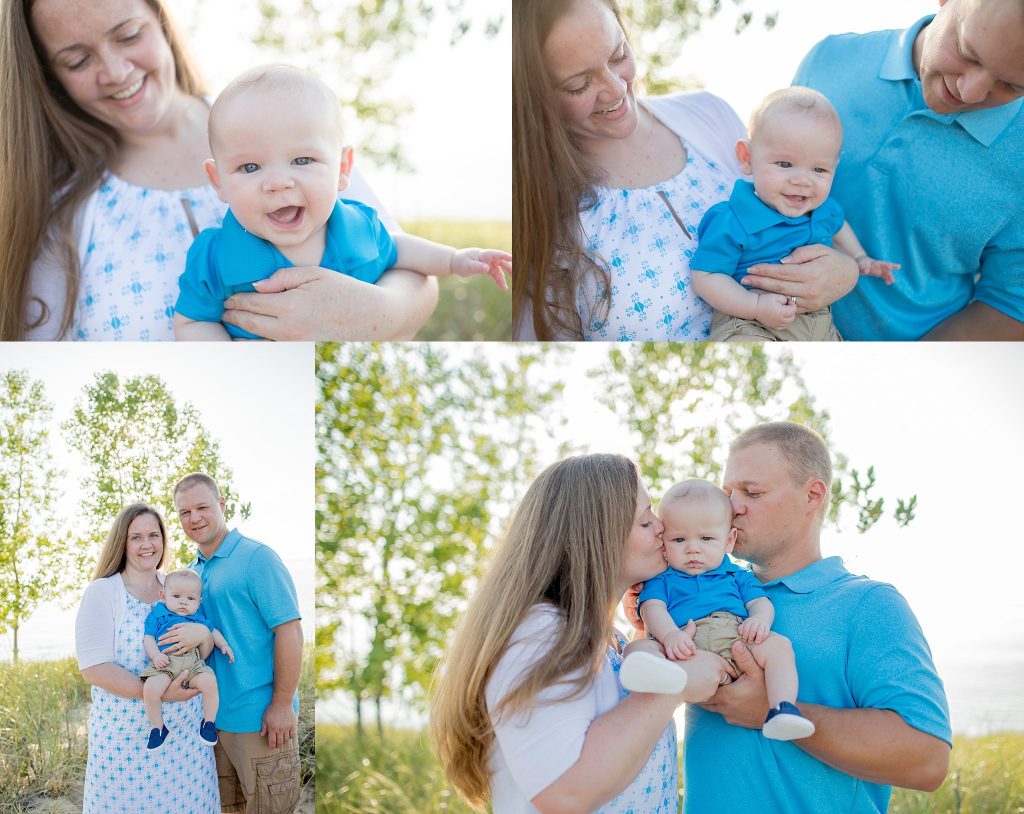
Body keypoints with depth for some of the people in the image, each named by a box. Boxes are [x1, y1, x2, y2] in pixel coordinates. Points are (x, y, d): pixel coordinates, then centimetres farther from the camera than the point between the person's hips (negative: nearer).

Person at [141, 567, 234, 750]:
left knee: (209, 681, -28)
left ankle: (208, 722, -7)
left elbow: (212, 631, 36)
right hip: (164, 663, -2)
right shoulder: (158, 613, 15)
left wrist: (224, 645, 17)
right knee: (150, 688, -30)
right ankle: (158, 728, -7)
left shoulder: (198, 616, 24)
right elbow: (148, 638, 7)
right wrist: (156, 655, -11)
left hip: (193, 664, 2)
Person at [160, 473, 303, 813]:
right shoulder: (191, 572, 12)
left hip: (259, 718, -7)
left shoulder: (256, 558, -12)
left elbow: (289, 631, -15)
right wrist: (199, 633, -6)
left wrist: (282, 705, -18)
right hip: (213, 715, 7)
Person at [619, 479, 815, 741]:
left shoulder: (737, 576, 33)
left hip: (736, 639, 3)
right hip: (688, 647, -3)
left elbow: (760, 602, 19)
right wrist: (671, 635, -20)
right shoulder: (661, 579, 25)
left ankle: (782, 709, -42)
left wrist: (760, 619, -9)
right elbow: (653, 608, 5)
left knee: (778, 645, -24)